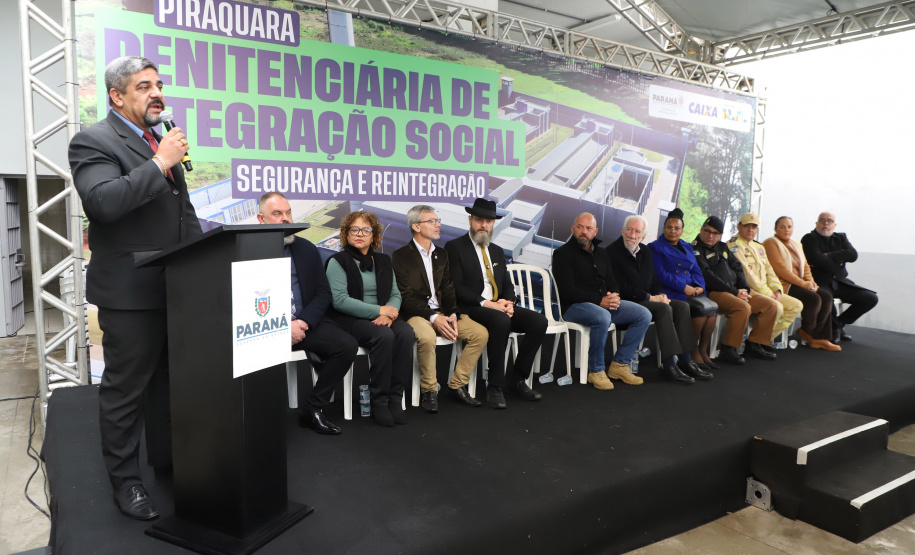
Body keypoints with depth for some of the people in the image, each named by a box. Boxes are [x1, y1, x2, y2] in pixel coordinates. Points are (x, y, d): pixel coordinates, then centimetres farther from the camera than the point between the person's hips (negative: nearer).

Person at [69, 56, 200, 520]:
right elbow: (103, 202, -26)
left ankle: (167, 462, 35)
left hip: (177, 287, 8)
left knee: (169, 382, 18)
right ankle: (124, 480, 21)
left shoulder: (161, 142, 16)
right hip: (130, 293, -7)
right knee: (124, 390, 6)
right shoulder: (93, 142, -8)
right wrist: (159, 164, -22)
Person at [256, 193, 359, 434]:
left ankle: (312, 409, -4)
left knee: (347, 345, -19)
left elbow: (323, 293, 9)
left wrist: (304, 322, -9)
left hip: (306, 323, 4)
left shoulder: (307, 249, 13)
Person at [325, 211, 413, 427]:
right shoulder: (338, 262, 1)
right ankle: (379, 401, -21)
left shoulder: (383, 261, 17)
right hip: (350, 320, -5)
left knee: (406, 332, -27)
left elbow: (395, 294, 11)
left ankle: (395, 398, -19)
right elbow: (340, 300, -12)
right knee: (384, 335, -33)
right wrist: (378, 310, -15)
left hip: (382, 317, 5)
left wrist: (388, 314, -12)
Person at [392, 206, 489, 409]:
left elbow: (448, 289, 11)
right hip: (416, 314, -6)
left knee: (480, 333, -13)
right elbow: (406, 296, -11)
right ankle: (428, 390, -15)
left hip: (442, 312, 6)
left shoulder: (442, 254, 16)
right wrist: (433, 318, -21)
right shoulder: (401, 256, -3)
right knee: (427, 337, -38)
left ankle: (457, 385, -2)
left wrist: (452, 315, -8)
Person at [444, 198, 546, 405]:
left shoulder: (497, 251, 20)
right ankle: (495, 384, -23)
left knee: (539, 321, -16)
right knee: (501, 321, -37)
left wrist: (508, 302, -6)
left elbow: (508, 285, 18)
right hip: (470, 309, -6)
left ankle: (517, 379, -7)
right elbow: (456, 288, -10)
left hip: (499, 306, 7)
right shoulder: (454, 247, -1)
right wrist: (487, 303, -19)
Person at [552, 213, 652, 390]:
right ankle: (596, 370, -20)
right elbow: (567, 291, -13)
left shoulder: (601, 253, 19)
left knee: (644, 315, -6)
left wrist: (614, 297, -6)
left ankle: (619, 364, -2)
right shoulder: (563, 253, -4)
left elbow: (611, 282, 20)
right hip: (573, 306, -7)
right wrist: (599, 301, -19)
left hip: (604, 303, 8)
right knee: (603, 317, -38)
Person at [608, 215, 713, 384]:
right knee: (664, 309, -29)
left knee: (682, 306, -12)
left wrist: (660, 294, -3)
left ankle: (684, 360, -15)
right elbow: (622, 288, -15)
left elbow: (654, 280, 20)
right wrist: (650, 298, -15)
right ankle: (668, 363, -28)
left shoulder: (646, 251, 16)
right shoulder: (612, 252, -9)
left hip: (648, 300, 8)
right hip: (627, 303, -8)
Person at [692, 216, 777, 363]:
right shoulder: (695, 250, -4)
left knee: (771, 305, 0)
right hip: (713, 293, -9)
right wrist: (734, 292, -14)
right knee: (743, 307, -33)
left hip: (735, 291, 9)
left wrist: (744, 289, 2)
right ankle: (728, 350, -23)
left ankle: (754, 345, 5)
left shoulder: (722, 247, 23)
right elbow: (707, 276, -14)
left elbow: (737, 267, 21)